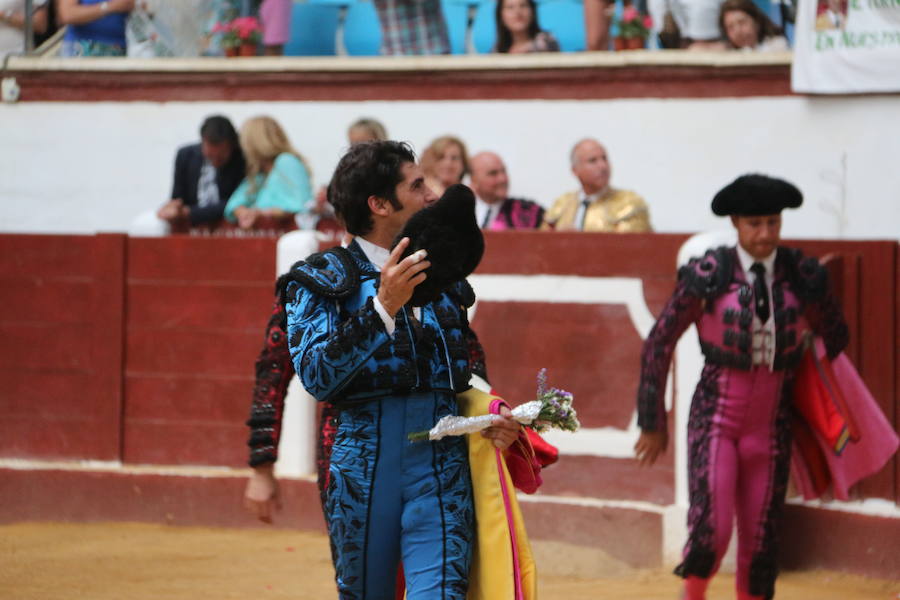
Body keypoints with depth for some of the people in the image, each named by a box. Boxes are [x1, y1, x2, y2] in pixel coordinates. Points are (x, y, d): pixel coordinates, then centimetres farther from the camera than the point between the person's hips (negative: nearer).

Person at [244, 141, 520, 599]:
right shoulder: (321, 280, 1)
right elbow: (317, 375, -14)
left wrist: (493, 419, 8)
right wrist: (384, 308, -23)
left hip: (442, 462, 2)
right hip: (363, 461, -2)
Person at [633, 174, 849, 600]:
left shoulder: (803, 277, -3)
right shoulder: (709, 274, -9)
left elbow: (835, 339, 13)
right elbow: (659, 344, -1)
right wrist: (653, 422, 3)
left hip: (771, 425, 3)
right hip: (716, 419, -3)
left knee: (760, 543, 5)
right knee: (710, 531, -16)